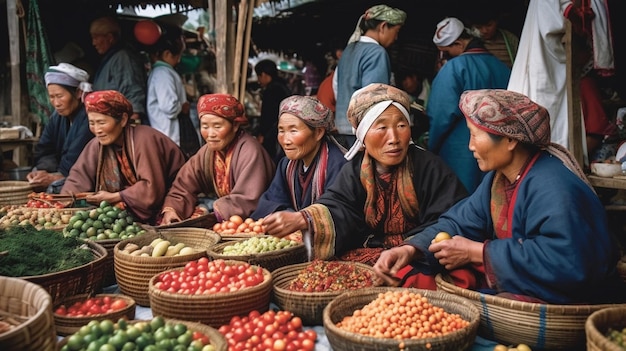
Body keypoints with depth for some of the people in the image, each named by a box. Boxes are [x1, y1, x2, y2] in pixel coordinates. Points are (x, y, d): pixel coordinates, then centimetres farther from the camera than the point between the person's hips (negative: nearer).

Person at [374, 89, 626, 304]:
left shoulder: (553, 188, -25)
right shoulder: (498, 177, 6)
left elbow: (567, 261, -36)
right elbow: (459, 223, 5)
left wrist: (477, 252, -26)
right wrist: (410, 249, -15)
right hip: (510, 285, 9)